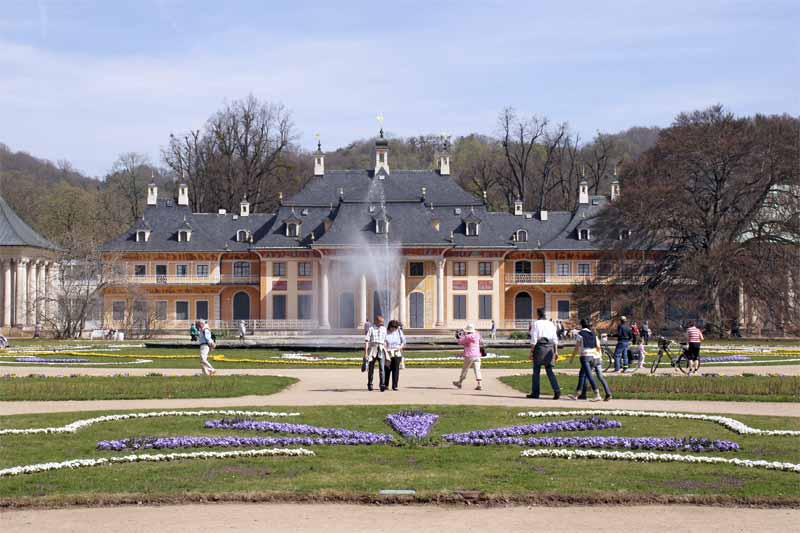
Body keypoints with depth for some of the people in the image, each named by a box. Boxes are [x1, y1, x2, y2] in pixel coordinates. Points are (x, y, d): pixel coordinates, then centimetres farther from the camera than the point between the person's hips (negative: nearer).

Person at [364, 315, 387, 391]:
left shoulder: (384, 329, 11)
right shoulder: (370, 328, -3)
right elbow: (366, 341, -8)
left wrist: (385, 352, 19)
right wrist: (365, 353, -14)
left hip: (381, 350, 2)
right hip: (372, 350, -2)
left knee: (381, 368, -12)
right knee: (371, 368, 7)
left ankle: (382, 385, -19)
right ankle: (369, 385, 22)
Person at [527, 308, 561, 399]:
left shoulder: (536, 324, -6)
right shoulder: (551, 324, 9)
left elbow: (534, 339, -10)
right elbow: (555, 339, 8)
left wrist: (531, 352, -6)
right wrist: (556, 351, 12)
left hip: (539, 347, -4)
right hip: (550, 347, 4)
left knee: (536, 371, 6)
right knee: (549, 370, 7)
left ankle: (535, 393, 10)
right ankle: (557, 390, -9)